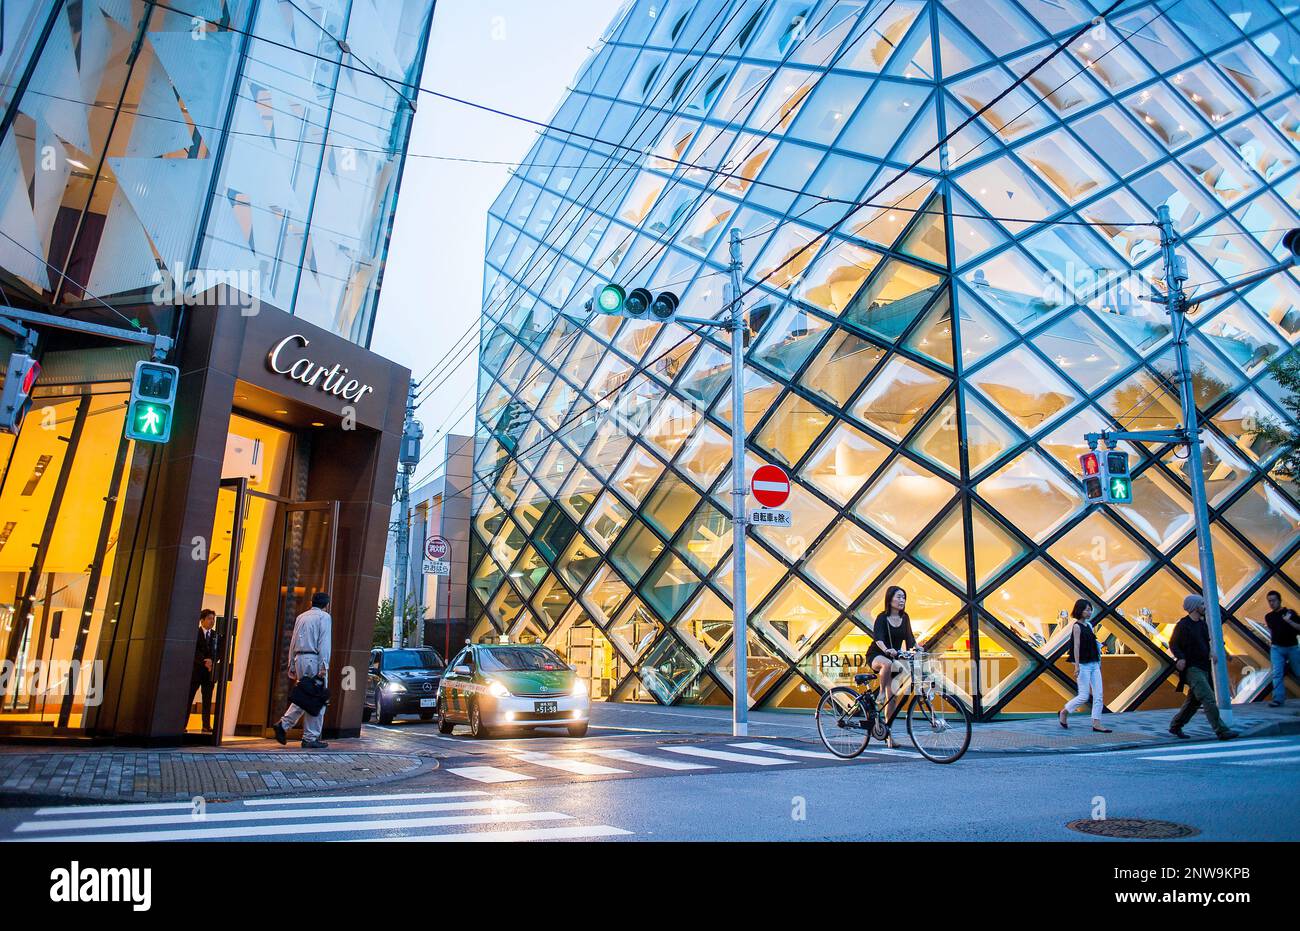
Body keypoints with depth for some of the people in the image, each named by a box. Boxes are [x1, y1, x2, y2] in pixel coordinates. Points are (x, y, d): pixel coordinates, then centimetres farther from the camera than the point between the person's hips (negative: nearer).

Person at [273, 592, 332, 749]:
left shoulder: (301, 617, 17)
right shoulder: (324, 617, -3)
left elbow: (293, 643, 17)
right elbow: (324, 643, -12)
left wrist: (291, 665, 19)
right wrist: (324, 666, -15)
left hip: (299, 659, 7)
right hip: (314, 659, -7)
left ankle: (283, 723, 3)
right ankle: (311, 738, 0)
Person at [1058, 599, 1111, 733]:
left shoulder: (1089, 625, 11)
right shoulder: (1077, 626, -10)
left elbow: (1092, 645, 15)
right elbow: (1076, 647, -16)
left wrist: (1098, 663, 15)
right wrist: (1077, 666, -21)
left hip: (1094, 664, 8)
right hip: (1083, 665, -7)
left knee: (1098, 695, 2)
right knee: (1084, 697, -4)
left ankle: (1096, 723, 6)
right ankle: (1064, 712, 15)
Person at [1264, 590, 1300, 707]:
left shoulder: (1290, 613, -3)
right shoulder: (1268, 617, 9)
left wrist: (1289, 621, -23)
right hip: (1276, 648, 2)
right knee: (1277, 674, -7)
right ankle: (1278, 699, -10)